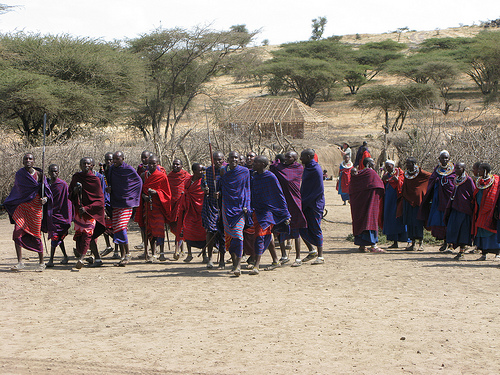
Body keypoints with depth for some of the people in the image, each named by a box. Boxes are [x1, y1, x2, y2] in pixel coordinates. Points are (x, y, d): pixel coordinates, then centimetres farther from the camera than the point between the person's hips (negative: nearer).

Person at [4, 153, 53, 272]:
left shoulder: (39, 174, 2)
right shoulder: (19, 174, 5)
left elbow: (46, 190, 4)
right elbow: (17, 190, 14)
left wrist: (45, 198, -11)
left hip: (35, 208, -2)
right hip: (21, 206, 2)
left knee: (36, 235, 0)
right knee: (17, 233, -12)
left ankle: (41, 263, 14)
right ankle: (20, 262, -3)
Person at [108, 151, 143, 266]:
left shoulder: (129, 169, -7)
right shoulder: (112, 169, 8)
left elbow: (139, 182, 4)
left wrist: (134, 197, 1)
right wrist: (109, 188, 1)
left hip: (126, 202, -6)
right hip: (115, 203, 6)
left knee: (121, 227, -17)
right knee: (116, 228, 4)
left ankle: (127, 253, -5)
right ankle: (122, 255, 11)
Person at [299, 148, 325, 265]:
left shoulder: (316, 170, -15)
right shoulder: (307, 168, 13)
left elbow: (319, 190, -20)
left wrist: (305, 201, -19)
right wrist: (302, 200, 10)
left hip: (314, 205, -9)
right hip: (306, 204, 9)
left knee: (315, 230, -4)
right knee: (301, 227, 8)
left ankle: (320, 257, 4)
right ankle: (312, 251, 21)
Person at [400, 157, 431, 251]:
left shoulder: (421, 173, -7)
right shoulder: (406, 173, 9)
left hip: (417, 199, -5)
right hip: (408, 200, 5)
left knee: (418, 221, -6)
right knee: (409, 221, 3)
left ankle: (420, 243, 0)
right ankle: (413, 243, 9)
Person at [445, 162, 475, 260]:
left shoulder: (468, 180, -9)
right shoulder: (456, 180, 11)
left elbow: (473, 195, -6)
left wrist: (473, 210, -7)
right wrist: (449, 207, 16)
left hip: (464, 209, -6)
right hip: (455, 207, 6)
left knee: (463, 229, -2)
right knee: (452, 228, 0)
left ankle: (461, 252, 4)